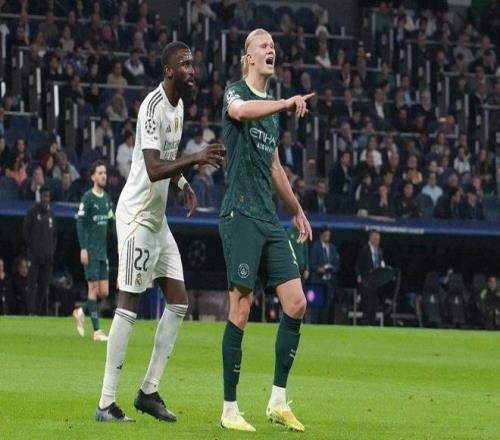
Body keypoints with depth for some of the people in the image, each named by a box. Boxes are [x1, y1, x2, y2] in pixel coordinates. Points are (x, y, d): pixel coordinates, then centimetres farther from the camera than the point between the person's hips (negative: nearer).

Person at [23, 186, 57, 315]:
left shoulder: (51, 214, 16)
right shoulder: (33, 212, -1)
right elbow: (26, 230, -2)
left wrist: (52, 249, 10)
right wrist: (31, 246, -7)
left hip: (47, 256, 6)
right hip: (35, 254, -5)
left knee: (44, 284, 4)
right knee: (32, 284, -8)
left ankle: (39, 310, 8)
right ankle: (31, 310, -11)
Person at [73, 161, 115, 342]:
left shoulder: (107, 198, 13)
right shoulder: (88, 198, -8)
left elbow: (112, 222, 18)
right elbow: (80, 223, -12)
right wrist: (83, 248, -18)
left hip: (103, 251, 7)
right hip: (91, 251, -7)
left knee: (104, 292, 5)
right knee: (94, 289, -6)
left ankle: (81, 312, 28)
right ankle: (97, 331, -4)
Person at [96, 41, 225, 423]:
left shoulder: (179, 105, 11)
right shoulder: (153, 107, -19)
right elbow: (152, 169, -30)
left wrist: (184, 183, 7)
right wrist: (196, 159, -40)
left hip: (158, 219, 10)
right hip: (137, 216, -10)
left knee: (179, 301, 7)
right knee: (129, 305, -10)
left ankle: (149, 391, 13)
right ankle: (106, 403, -8)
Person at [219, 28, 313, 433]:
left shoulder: (272, 106, 20)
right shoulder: (236, 92, -3)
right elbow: (240, 111, -29)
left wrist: (297, 210, 35)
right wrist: (288, 103, -39)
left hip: (270, 219, 8)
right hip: (241, 214, -8)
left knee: (296, 303, 1)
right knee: (241, 310, -8)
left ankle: (278, 402, 7)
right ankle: (229, 409, -2)